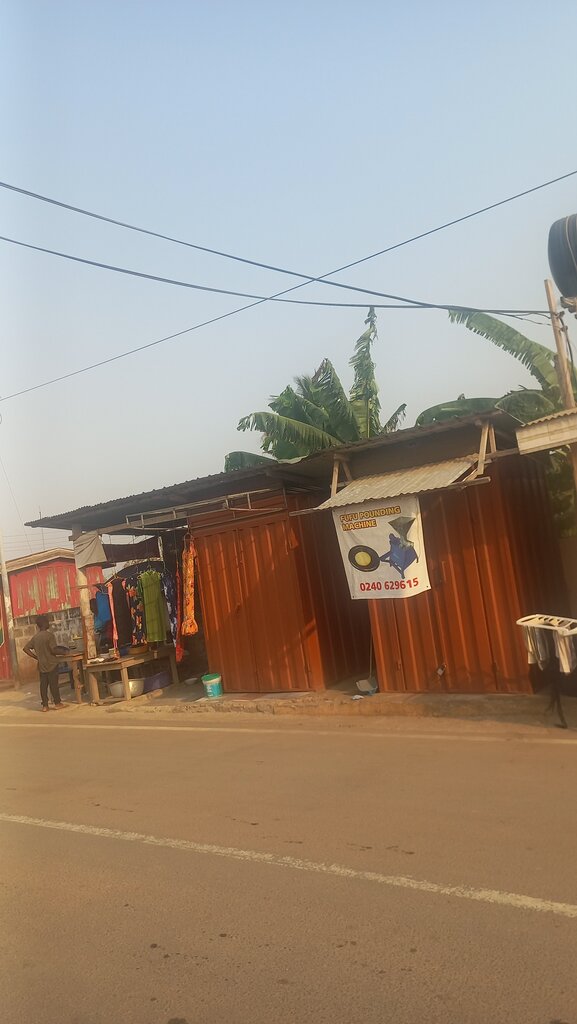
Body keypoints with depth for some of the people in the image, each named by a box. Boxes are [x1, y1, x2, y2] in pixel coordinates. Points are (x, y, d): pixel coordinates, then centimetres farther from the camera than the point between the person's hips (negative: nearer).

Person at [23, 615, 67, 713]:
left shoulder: (35, 637, 6)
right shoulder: (49, 635, -14)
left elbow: (26, 649, 6)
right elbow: (54, 650, -21)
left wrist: (36, 657, 11)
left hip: (41, 665, 6)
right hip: (51, 664, -6)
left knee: (43, 685, 8)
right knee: (53, 684, 2)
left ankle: (45, 705, 11)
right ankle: (57, 703, 10)